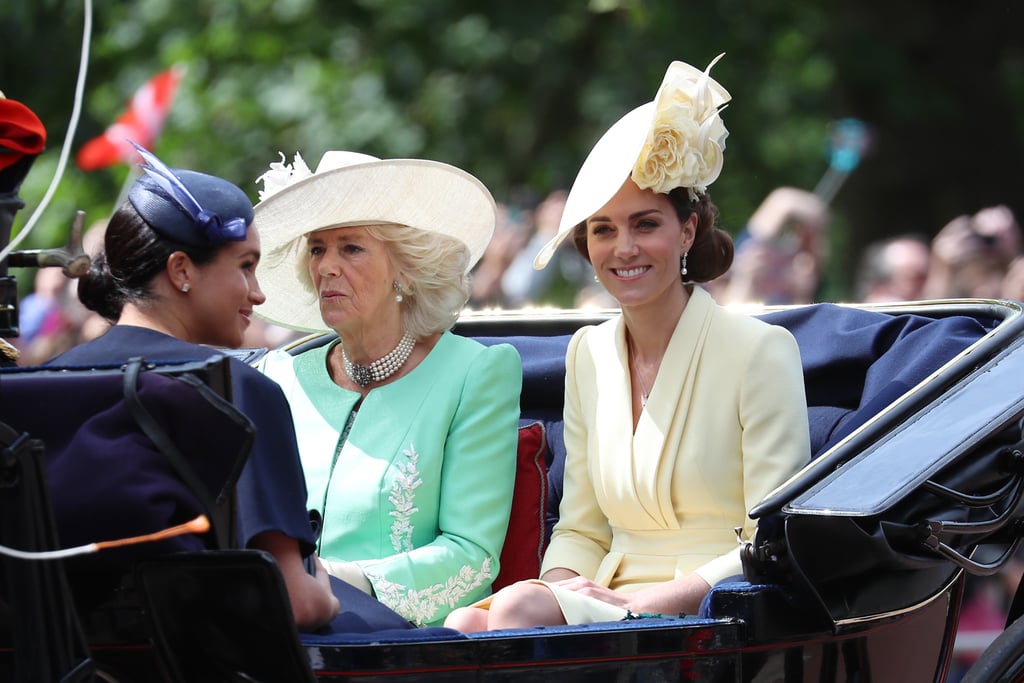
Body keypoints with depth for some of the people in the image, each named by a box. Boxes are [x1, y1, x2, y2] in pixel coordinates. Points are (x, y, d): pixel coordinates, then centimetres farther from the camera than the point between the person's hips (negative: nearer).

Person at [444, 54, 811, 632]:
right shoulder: (588, 355, 15)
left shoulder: (760, 351, -5)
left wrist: (642, 602, -18)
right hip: (608, 602, 5)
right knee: (464, 625, -28)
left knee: (519, 607, -32)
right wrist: (562, 585, -6)